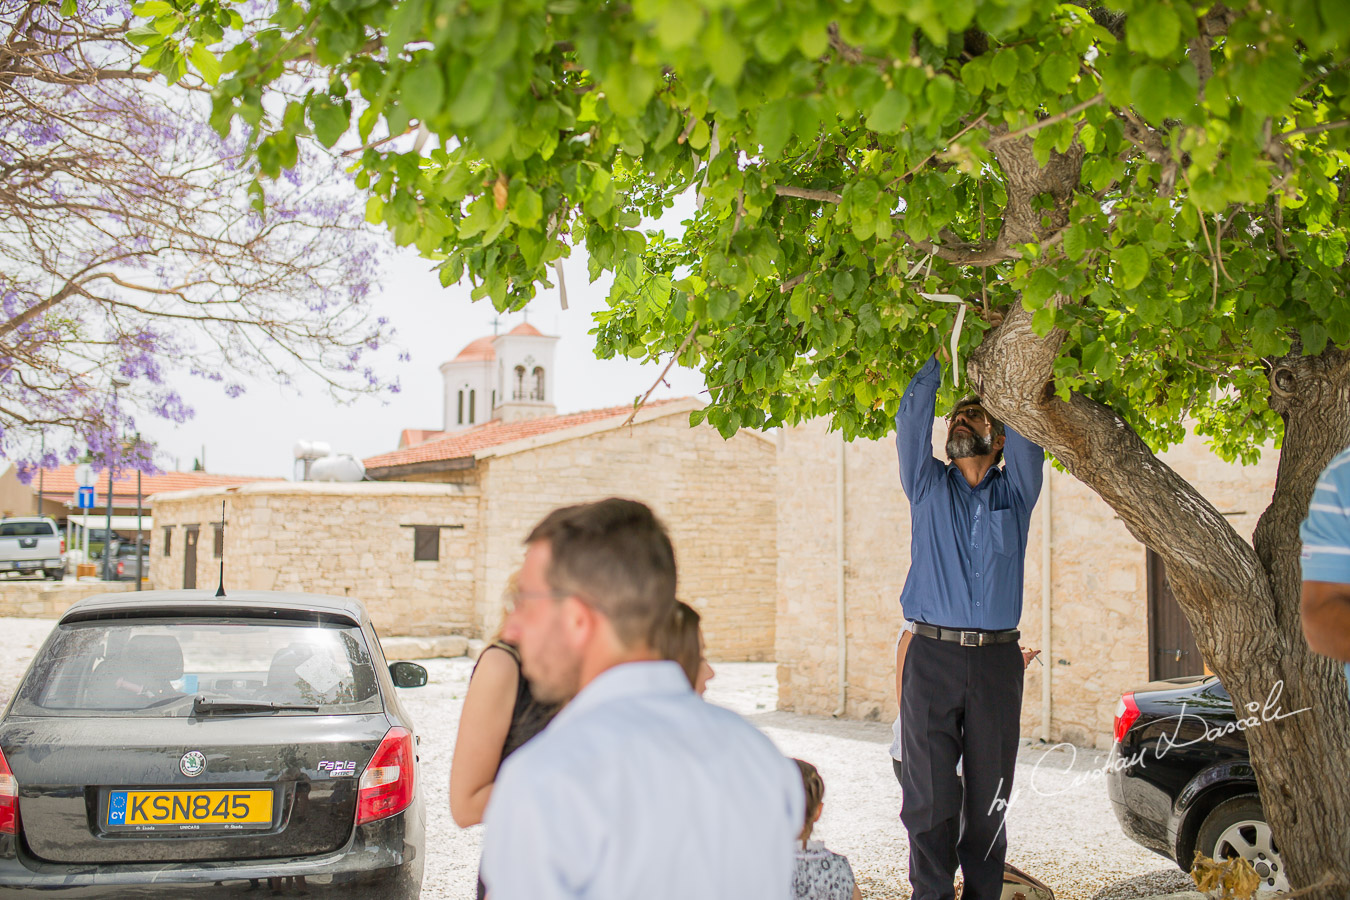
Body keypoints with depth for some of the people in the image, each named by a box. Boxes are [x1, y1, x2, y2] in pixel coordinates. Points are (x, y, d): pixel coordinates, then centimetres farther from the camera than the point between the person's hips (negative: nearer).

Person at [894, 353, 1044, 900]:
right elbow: (911, 418, 3)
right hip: (932, 655, -1)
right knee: (929, 793, -3)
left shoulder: (1015, 492, 14)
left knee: (988, 796, 3)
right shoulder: (929, 486, 14)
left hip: (997, 657, 1)